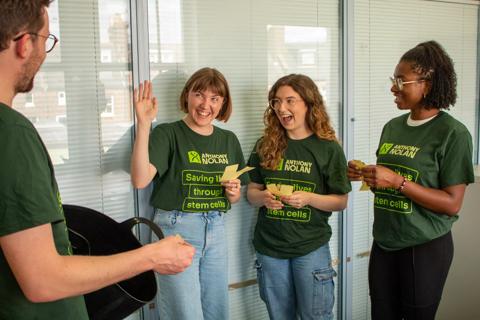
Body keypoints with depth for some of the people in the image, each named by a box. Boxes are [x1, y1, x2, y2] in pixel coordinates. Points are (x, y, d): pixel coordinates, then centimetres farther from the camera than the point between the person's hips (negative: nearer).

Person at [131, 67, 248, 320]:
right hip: (177, 228, -6)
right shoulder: (168, 134, -8)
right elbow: (140, 179, -25)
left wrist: (233, 192, -6)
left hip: (216, 230, 6)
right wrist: (143, 125, -31)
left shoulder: (228, 140, 9)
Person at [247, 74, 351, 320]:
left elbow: (341, 202, -4)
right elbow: (251, 192, 7)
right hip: (269, 246, 3)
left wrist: (309, 199, -22)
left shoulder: (328, 149, -7)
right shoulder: (265, 146, 1)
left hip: (311, 247, -3)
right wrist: (263, 197, -16)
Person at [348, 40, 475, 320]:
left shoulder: (453, 133, -13)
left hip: (425, 247, -6)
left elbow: (452, 203, -16)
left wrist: (397, 181, -24)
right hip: (384, 243, 6)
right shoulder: (392, 127, 6)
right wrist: (366, 175, -4)